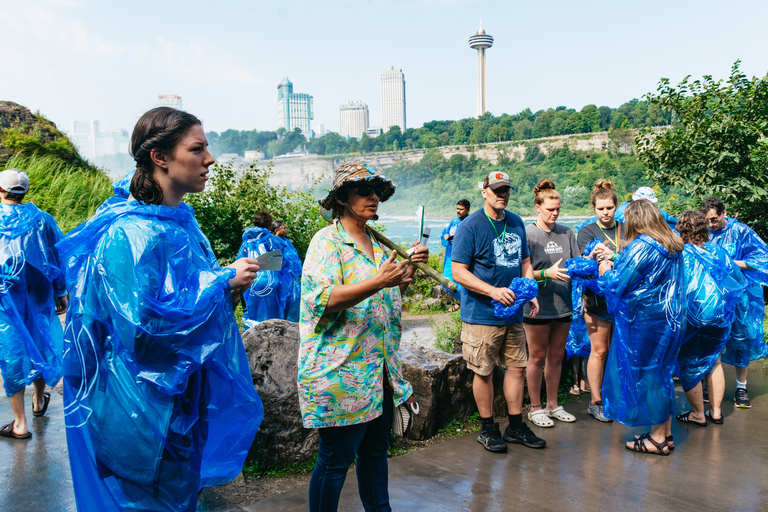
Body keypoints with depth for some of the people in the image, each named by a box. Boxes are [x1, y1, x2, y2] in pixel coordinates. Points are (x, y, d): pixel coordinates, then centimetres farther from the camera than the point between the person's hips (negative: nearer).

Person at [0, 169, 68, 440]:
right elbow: (60, 258, 2)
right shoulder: (43, 220, -3)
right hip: (38, 296, 3)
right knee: (40, 342, 20)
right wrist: (61, 293, 10)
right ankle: (39, 401, 38)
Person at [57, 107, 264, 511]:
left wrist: (228, 279, 5)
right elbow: (143, 321, -27)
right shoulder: (131, 232, -22)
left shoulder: (179, 220, 7)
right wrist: (222, 281, -22)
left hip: (184, 394, 9)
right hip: (146, 405, -9)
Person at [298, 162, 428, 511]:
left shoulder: (377, 243, 15)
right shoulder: (327, 241, -9)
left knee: (375, 450, 19)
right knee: (335, 460, 1)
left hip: (378, 372, 8)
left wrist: (409, 269, 6)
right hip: (340, 374, -8)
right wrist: (379, 281, -29)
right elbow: (323, 299, -22)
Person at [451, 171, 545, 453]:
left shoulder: (516, 223, 11)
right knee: (484, 372, 3)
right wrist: (493, 291, -22)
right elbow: (459, 272, -14)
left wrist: (531, 294, 6)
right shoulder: (470, 226, -10)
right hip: (481, 314, -6)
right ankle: (488, 429, 19)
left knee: (518, 366, 12)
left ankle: (516, 426, 27)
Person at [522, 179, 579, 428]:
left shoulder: (566, 232, 8)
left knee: (556, 356, 14)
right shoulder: (527, 234, -7)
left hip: (562, 305, 5)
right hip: (537, 306, -5)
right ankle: (535, 407, 20)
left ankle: (552, 404, 29)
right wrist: (547, 273, -25)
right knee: (538, 357, 6)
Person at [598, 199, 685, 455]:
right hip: (671, 317, 9)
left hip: (646, 319, -8)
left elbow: (618, 284, -16)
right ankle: (666, 431, 26)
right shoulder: (673, 246, 9)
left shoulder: (641, 246, -18)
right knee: (661, 372, 17)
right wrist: (616, 266, 20)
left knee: (646, 374, 2)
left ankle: (658, 438, 11)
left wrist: (605, 271, 5)